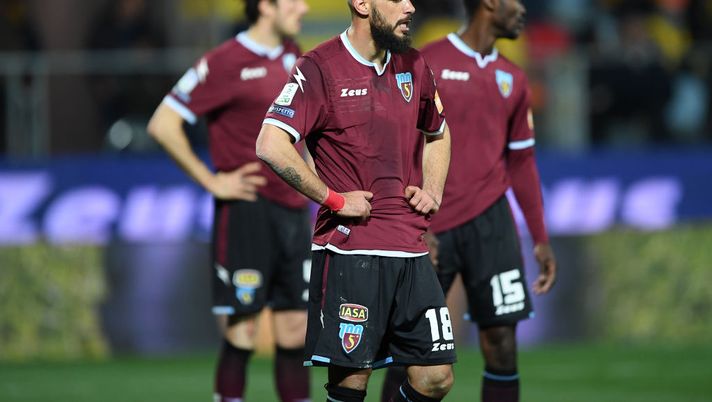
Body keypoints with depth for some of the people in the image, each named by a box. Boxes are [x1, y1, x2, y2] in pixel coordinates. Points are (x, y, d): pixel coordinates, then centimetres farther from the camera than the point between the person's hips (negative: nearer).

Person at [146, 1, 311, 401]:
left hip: (294, 212, 7)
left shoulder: (291, 56, 12)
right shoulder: (224, 63, -10)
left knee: (295, 332, 6)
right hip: (247, 214, -7)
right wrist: (212, 181, -11)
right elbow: (163, 124, -12)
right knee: (242, 334, -5)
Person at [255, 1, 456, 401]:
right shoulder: (320, 68, -8)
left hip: (412, 252, 6)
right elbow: (271, 145, -18)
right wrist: (334, 200, -14)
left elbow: (438, 133, 31)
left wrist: (432, 191, 14)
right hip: (349, 249, -6)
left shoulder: (414, 65, 12)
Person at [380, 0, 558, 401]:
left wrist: (541, 239, 14)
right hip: (431, 227, -4)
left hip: (489, 220, 4)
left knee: (501, 341, -4)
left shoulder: (512, 79, 13)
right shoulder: (428, 64, -4)